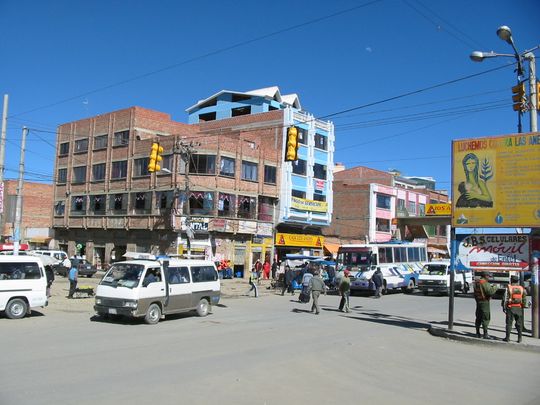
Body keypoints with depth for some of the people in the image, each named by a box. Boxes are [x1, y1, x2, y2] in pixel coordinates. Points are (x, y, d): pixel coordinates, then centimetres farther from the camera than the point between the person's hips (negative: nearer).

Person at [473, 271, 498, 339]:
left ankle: (477, 333, 19)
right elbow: (490, 291, -23)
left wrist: (490, 287, 20)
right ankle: (485, 334, -6)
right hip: (484, 302, -8)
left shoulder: (476, 283, 10)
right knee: (485, 318, -5)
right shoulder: (485, 283, -16)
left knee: (478, 318, 14)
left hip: (478, 302, 8)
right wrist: (494, 287, -5)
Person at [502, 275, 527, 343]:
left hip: (510, 308, -3)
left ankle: (507, 337, 4)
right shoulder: (522, 289, 4)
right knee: (519, 323, 8)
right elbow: (524, 299, 6)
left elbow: (505, 299, -7)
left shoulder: (508, 288, -7)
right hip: (519, 308, 3)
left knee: (509, 323, 3)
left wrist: (504, 307, 0)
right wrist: (523, 306, 15)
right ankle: (519, 338, 7)